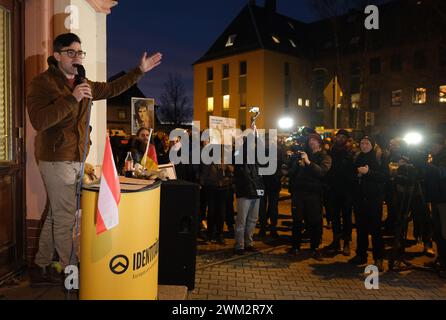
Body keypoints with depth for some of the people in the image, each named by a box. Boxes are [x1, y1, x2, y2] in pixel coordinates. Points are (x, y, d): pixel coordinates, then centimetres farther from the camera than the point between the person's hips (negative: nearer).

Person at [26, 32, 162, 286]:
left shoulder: (83, 85, 14)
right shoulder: (43, 82, -8)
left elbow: (112, 89, 26)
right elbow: (38, 121, -21)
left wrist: (140, 71, 25)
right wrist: (72, 99, -26)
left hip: (76, 160, 7)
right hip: (56, 160, -7)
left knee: (56, 216, 14)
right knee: (66, 219, -4)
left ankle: (41, 268, 27)